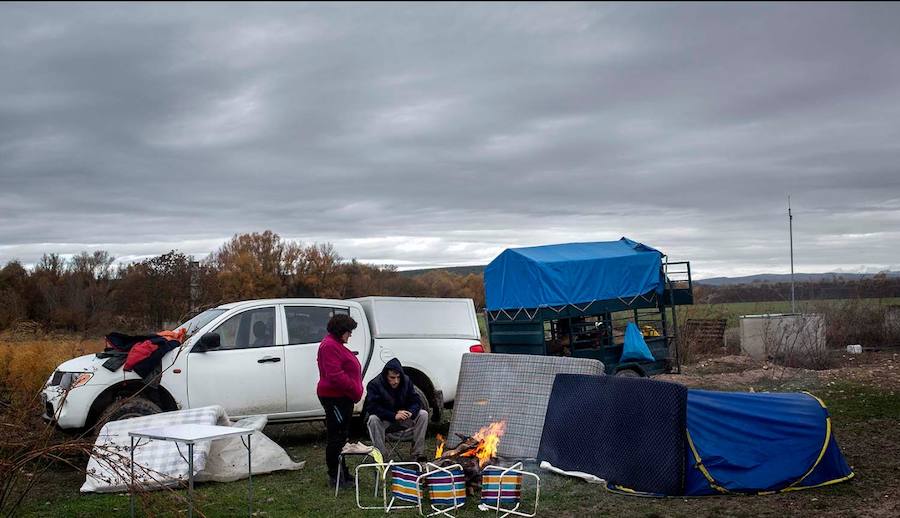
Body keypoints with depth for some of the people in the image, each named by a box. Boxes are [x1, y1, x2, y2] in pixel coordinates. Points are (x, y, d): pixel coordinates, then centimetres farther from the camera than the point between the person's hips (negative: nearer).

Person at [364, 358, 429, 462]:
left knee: (423, 415, -16)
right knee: (373, 419, -36)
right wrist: (394, 416, -37)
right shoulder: (374, 385, -20)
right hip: (383, 420, -4)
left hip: (401, 418, 4)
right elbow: (372, 407, -29)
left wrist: (410, 412, -30)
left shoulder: (406, 381, -5)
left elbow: (416, 401, -6)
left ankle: (419, 455, -13)